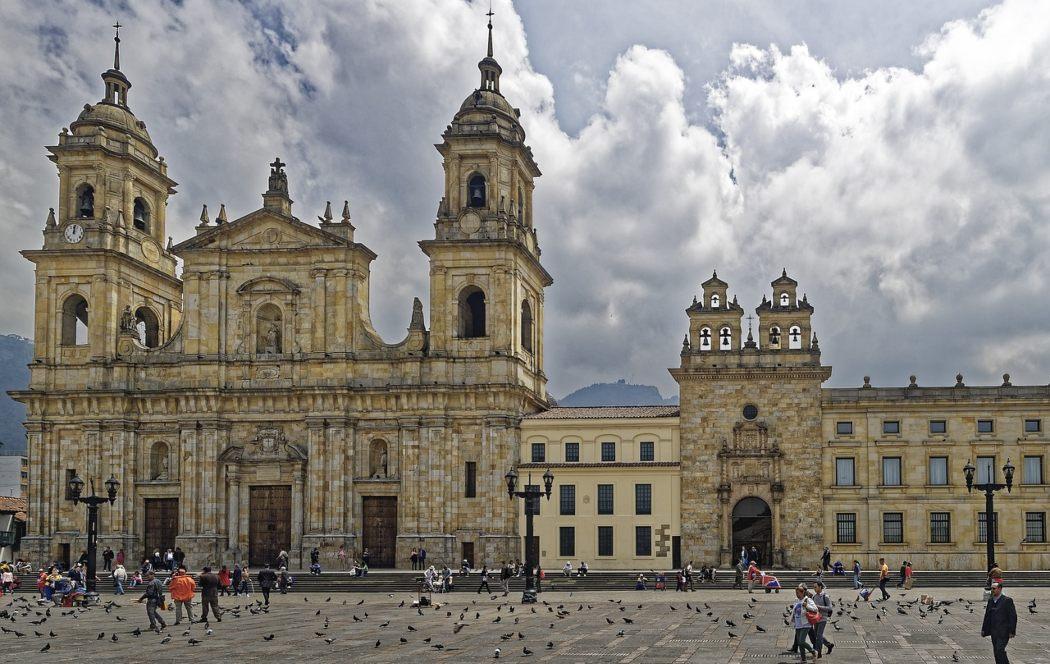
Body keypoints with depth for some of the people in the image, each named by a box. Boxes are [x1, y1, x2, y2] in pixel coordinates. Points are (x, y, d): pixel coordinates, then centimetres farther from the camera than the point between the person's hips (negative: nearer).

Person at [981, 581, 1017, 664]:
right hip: (994, 632, 7)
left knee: (1000, 650, -16)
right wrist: (984, 629, 14)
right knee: (996, 652, 8)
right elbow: (987, 616, 17)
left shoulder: (1007, 600, -8)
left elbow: (1013, 617, -10)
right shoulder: (990, 600, 11)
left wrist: (1011, 632, -14)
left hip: (1003, 632, -7)